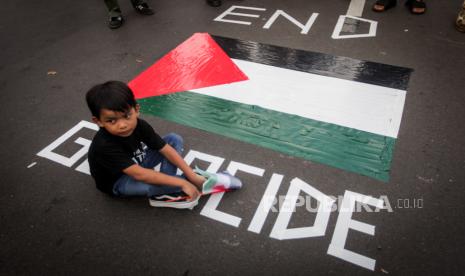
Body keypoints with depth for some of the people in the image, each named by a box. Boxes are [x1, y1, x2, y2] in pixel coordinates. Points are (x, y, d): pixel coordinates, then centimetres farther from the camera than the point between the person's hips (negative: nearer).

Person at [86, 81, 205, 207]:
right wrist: (182, 183, -40)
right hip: (118, 181, -6)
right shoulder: (104, 145, -36)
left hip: (137, 164, 7)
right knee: (152, 182, -39)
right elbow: (139, 175, -41)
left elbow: (166, 150, -17)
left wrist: (192, 175, -23)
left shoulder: (140, 125, -20)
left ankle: (166, 187, -18)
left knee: (175, 139, -5)